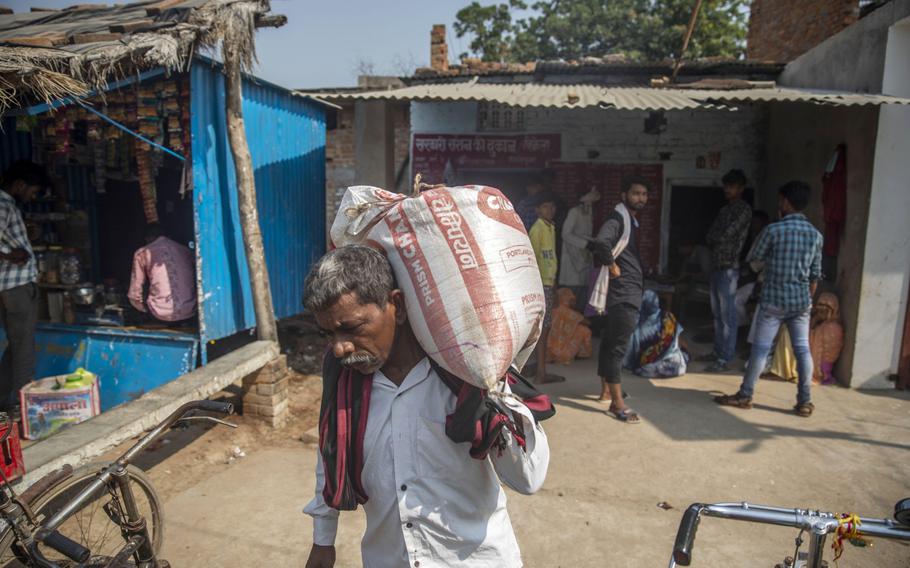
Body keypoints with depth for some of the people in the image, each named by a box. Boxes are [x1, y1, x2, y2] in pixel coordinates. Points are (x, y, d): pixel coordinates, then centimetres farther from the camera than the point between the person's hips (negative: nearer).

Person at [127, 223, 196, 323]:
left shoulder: (142, 253, 4)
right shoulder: (185, 249, 13)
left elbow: (135, 292, 4)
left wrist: (145, 310, 22)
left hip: (163, 314, -3)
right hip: (189, 312, 3)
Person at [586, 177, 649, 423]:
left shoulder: (631, 220, 17)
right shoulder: (618, 219, -14)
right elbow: (600, 243, -33)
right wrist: (612, 265, -20)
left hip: (630, 292, 10)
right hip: (624, 294, -10)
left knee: (610, 340, 17)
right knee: (618, 345, -6)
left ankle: (606, 390, 29)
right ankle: (617, 403, 0)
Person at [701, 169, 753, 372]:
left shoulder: (743, 210, -9)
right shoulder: (726, 209, 17)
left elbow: (726, 236, -16)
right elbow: (710, 237, 13)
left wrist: (714, 237, 1)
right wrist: (717, 238, -6)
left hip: (728, 267, -9)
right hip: (717, 265, 9)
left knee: (727, 315, -5)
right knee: (717, 313, 14)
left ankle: (725, 359, -1)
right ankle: (718, 351, 24)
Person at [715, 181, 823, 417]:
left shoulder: (773, 230, -11)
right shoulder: (816, 234, 4)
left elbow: (753, 259, 1)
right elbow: (815, 275, 8)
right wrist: (808, 299, 19)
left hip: (774, 300, -4)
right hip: (801, 301, 4)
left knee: (760, 348, 1)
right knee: (803, 349, 8)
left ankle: (745, 395, 8)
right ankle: (805, 401, 13)